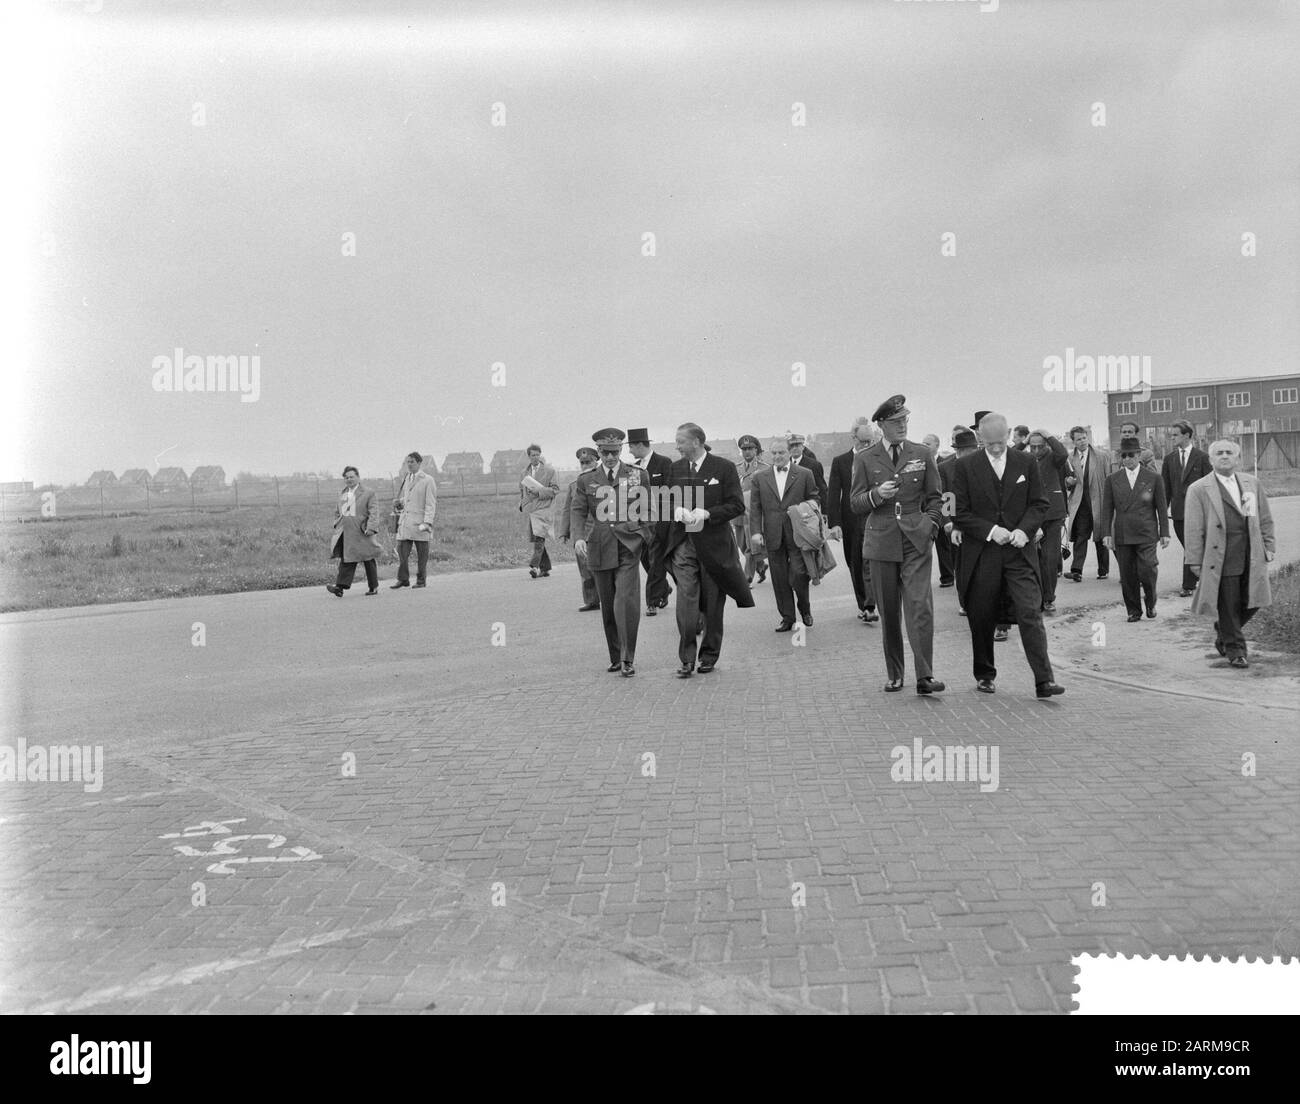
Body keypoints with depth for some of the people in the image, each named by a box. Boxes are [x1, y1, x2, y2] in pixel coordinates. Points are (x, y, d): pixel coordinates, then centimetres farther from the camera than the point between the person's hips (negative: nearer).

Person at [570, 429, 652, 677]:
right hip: (599, 548, 2)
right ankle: (615, 657, 21)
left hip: (628, 547, -2)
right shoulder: (585, 479, 8)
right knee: (608, 606, 9)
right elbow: (577, 511, 3)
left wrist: (650, 537, 4)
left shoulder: (638, 475, 7)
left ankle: (628, 659, -9)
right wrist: (578, 537, -13)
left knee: (626, 601, -15)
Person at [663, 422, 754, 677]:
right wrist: (676, 510, -8)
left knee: (713, 603, 7)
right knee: (686, 599, -10)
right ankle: (686, 659, -6)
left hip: (714, 543, -2)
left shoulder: (724, 468, -2)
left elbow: (737, 505, -5)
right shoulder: (674, 469, 9)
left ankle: (709, 656, 21)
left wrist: (706, 514, -17)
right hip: (683, 543, 2)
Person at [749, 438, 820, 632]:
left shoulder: (805, 474, 5)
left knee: (798, 574, -8)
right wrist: (756, 531, -3)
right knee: (779, 580, 5)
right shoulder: (760, 478, 9)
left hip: (797, 534, -2)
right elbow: (755, 507, 6)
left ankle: (805, 609, 18)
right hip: (773, 536, 2)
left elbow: (814, 499, 12)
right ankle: (787, 618, 15)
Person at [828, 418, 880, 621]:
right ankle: (862, 605, 22)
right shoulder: (840, 462, 5)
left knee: (870, 564, -12)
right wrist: (834, 523, -9)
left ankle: (870, 607, -14)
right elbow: (833, 494, 1)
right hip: (850, 523, 2)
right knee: (855, 566, 9)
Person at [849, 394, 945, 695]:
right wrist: (876, 495, -15)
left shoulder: (922, 454, 9)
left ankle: (924, 676, -11)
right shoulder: (864, 459, 5)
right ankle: (894, 675, 16)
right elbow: (856, 503, 4)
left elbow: (935, 498, 14)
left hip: (917, 540, 0)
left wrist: (930, 524, -1)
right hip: (881, 541, 0)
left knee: (920, 606, -12)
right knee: (888, 613, 5)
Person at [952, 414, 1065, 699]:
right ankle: (984, 675, 24)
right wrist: (990, 531, -14)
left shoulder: (1027, 463, 6)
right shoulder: (966, 466, 0)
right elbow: (960, 513, -2)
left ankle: (1043, 680, -8)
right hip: (981, 555, 0)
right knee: (982, 619, 7)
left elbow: (1039, 504, 7)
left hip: (1019, 552, 0)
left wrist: (1024, 529, -10)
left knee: (1031, 614, -9)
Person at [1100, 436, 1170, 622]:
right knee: (1127, 576, 3)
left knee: (1146, 572, -11)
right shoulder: (1112, 479, 7)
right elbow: (1107, 509, 6)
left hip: (1146, 534, -2)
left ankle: (1150, 603, 15)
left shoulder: (1153, 478, 4)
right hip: (1122, 535, 2)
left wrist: (1164, 533, 2)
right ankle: (1133, 610, 15)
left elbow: (1161, 508, 6)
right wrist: (1106, 533, -2)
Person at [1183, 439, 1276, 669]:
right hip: (1221, 557, -4)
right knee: (1228, 606, 0)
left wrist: (1268, 546, 9)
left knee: (1253, 602, 7)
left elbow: (1265, 519, 17)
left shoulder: (1252, 484, 12)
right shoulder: (1198, 490, -2)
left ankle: (1223, 632, 32)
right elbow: (1193, 529, -5)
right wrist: (1195, 561, -8)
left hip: (1252, 556, 4)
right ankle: (1234, 650, 15)